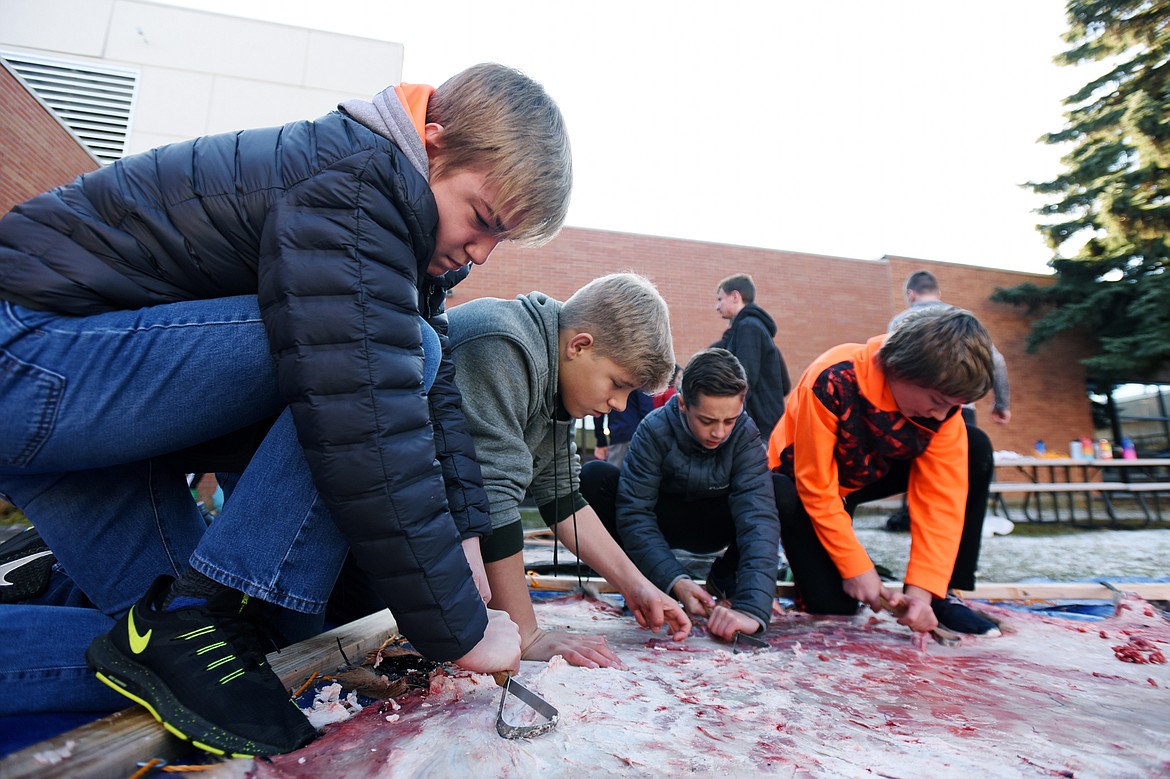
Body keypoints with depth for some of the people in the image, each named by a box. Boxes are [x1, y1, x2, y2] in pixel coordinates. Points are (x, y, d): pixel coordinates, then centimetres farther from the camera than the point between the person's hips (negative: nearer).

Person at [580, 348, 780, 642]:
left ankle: (724, 577, -4)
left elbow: (758, 515, -37)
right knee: (594, 476, -29)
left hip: (712, 526, 1)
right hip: (660, 523, 0)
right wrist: (675, 581, -42)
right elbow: (634, 513, -30)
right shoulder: (654, 430, -28)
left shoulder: (745, 434, -25)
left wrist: (752, 607, -49)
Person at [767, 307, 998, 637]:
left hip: (871, 475, 5)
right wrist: (856, 568, -24)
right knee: (832, 604, -20)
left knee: (975, 453, -15)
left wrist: (922, 589, -26)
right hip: (799, 478, -5)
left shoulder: (942, 399, -18)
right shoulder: (832, 382, -34)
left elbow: (942, 497, -19)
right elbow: (816, 487, -28)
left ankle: (945, 595, -8)